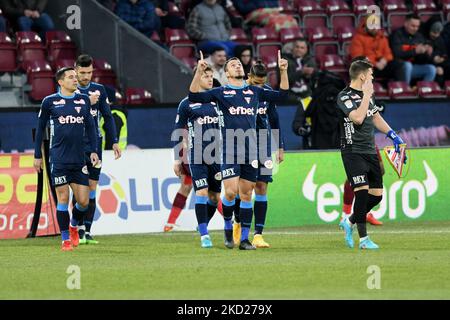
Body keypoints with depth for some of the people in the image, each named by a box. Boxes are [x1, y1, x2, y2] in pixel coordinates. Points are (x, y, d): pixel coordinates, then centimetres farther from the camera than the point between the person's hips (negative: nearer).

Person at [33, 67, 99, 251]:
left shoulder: (84, 100, 9)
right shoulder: (50, 102, 1)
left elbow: (90, 126, 16)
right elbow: (40, 128, 9)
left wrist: (93, 150, 6)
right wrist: (38, 156, 8)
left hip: (79, 160, 3)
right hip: (59, 159, -3)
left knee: (83, 201, 0)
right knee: (63, 198, -4)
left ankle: (73, 226, 30)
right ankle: (66, 239, 7)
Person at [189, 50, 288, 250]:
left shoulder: (254, 91, 15)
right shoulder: (221, 92, 5)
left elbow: (281, 94, 21)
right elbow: (194, 96, -5)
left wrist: (283, 71, 10)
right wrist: (199, 72, -15)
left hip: (250, 150, 3)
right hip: (230, 150, -3)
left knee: (246, 194, 4)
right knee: (230, 192, -13)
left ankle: (244, 238, 9)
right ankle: (228, 227, 14)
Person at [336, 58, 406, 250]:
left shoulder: (367, 95, 15)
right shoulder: (344, 97, -11)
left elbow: (376, 117, 27)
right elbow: (358, 118, -25)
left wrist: (393, 135, 22)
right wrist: (366, 95, -16)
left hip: (370, 151, 8)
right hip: (353, 152, -8)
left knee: (377, 194, 4)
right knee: (363, 191, -17)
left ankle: (349, 222, 25)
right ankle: (363, 239, -11)